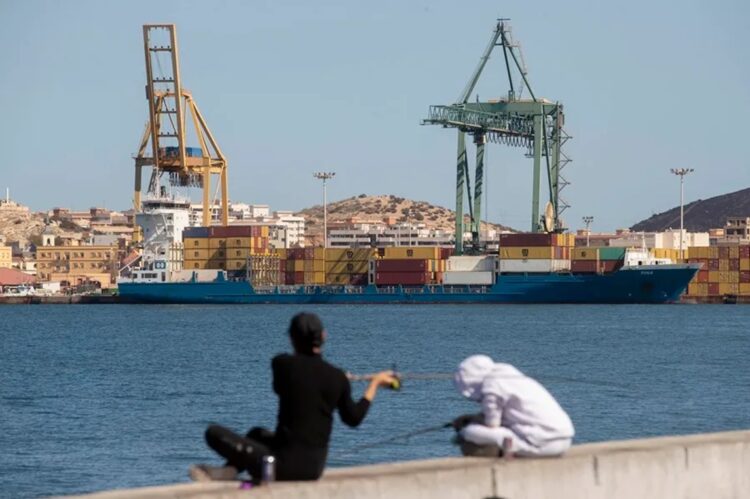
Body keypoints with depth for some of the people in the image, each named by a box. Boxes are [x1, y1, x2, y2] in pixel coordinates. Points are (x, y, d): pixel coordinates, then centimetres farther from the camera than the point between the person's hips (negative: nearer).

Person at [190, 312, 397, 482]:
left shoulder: (283, 363, -8)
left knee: (214, 433, 5)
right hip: (315, 468, 5)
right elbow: (353, 419, 14)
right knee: (257, 433, 32)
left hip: (285, 465, -5)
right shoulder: (337, 378, 0)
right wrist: (375, 383, 25)